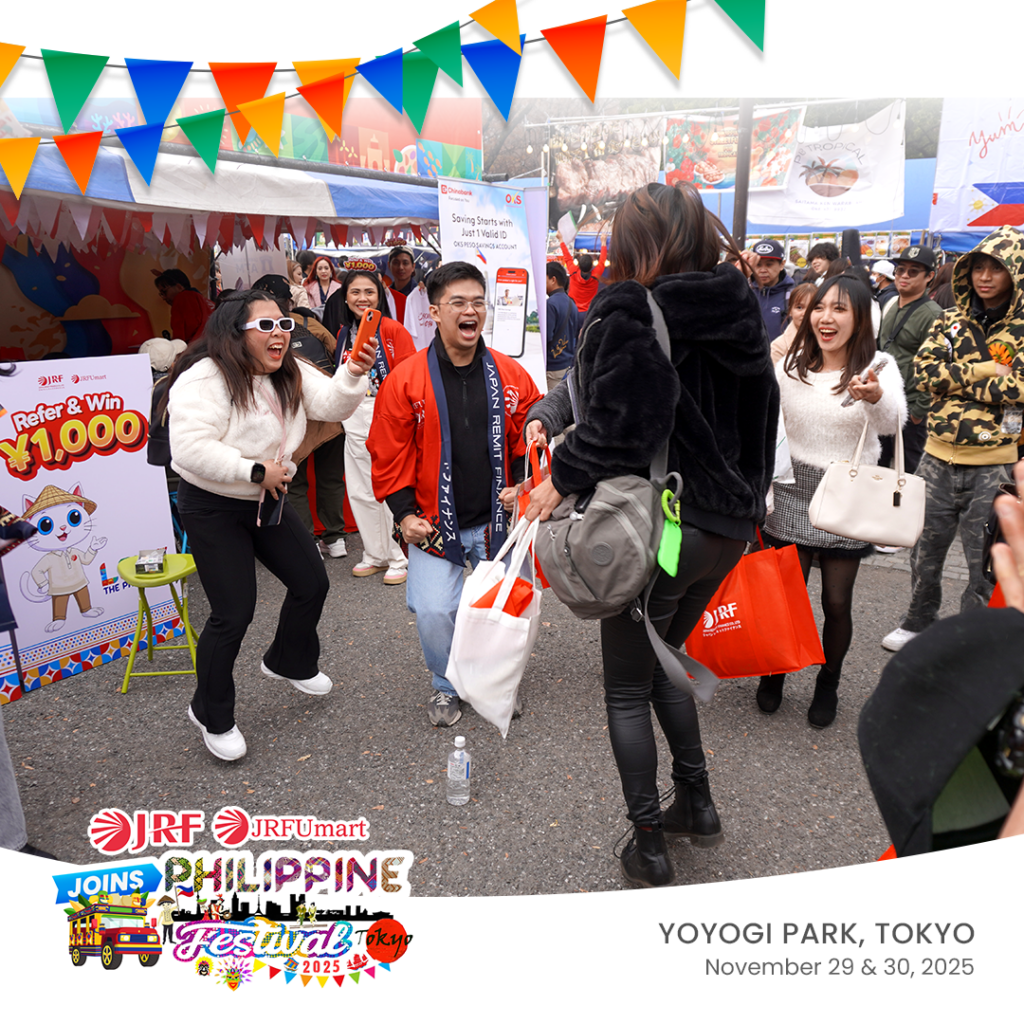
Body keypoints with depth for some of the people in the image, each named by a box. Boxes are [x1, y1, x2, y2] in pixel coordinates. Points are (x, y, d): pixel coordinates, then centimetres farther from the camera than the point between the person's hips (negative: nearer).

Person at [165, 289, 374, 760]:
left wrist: (353, 374, -31)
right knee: (234, 613, -7)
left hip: (268, 501, 8)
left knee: (311, 583, 13)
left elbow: (330, 404, -12)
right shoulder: (204, 380, -22)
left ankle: (289, 662, 43)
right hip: (213, 509, -7)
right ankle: (212, 716, 17)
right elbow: (191, 449, -32)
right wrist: (255, 470, -26)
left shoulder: (290, 373, 1)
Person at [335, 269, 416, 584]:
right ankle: (375, 555, 26)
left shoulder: (394, 330, -7)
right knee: (360, 492, 11)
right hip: (354, 419, 7)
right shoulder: (344, 334, 12)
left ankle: (399, 559, 11)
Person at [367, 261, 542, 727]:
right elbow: (389, 453, -3)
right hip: (433, 524, -2)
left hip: (497, 520, 2)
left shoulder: (511, 375, 0)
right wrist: (404, 514, -9)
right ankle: (446, 687, 22)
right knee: (433, 611, -9)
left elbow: (531, 438, 10)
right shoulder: (405, 380, -7)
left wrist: (522, 485, -4)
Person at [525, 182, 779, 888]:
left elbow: (619, 426, -25)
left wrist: (561, 478, -9)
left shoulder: (629, 313, -17)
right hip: (729, 526, 8)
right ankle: (697, 805, 40)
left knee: (628, 693, 13)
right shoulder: (736, 314, 7)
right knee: (661, 663, 28)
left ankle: (649, 847, 26)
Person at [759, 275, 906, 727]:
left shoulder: (878, 367, -8)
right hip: (792, 494, 2)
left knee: (837, 601, 5)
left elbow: (893, 422, -28)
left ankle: (828, 685, 29)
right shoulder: (790, 367, 1)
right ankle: (775, 673, 30)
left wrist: (876, 397, -50)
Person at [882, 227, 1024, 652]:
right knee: (925, 546, 14)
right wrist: (984, 371, -14)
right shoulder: (950, 321, 8)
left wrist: (956, 376, -14)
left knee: (985, 558, 5)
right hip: (939, 457, 3)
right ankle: (918, 621, 34)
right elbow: (925, 369, -6)